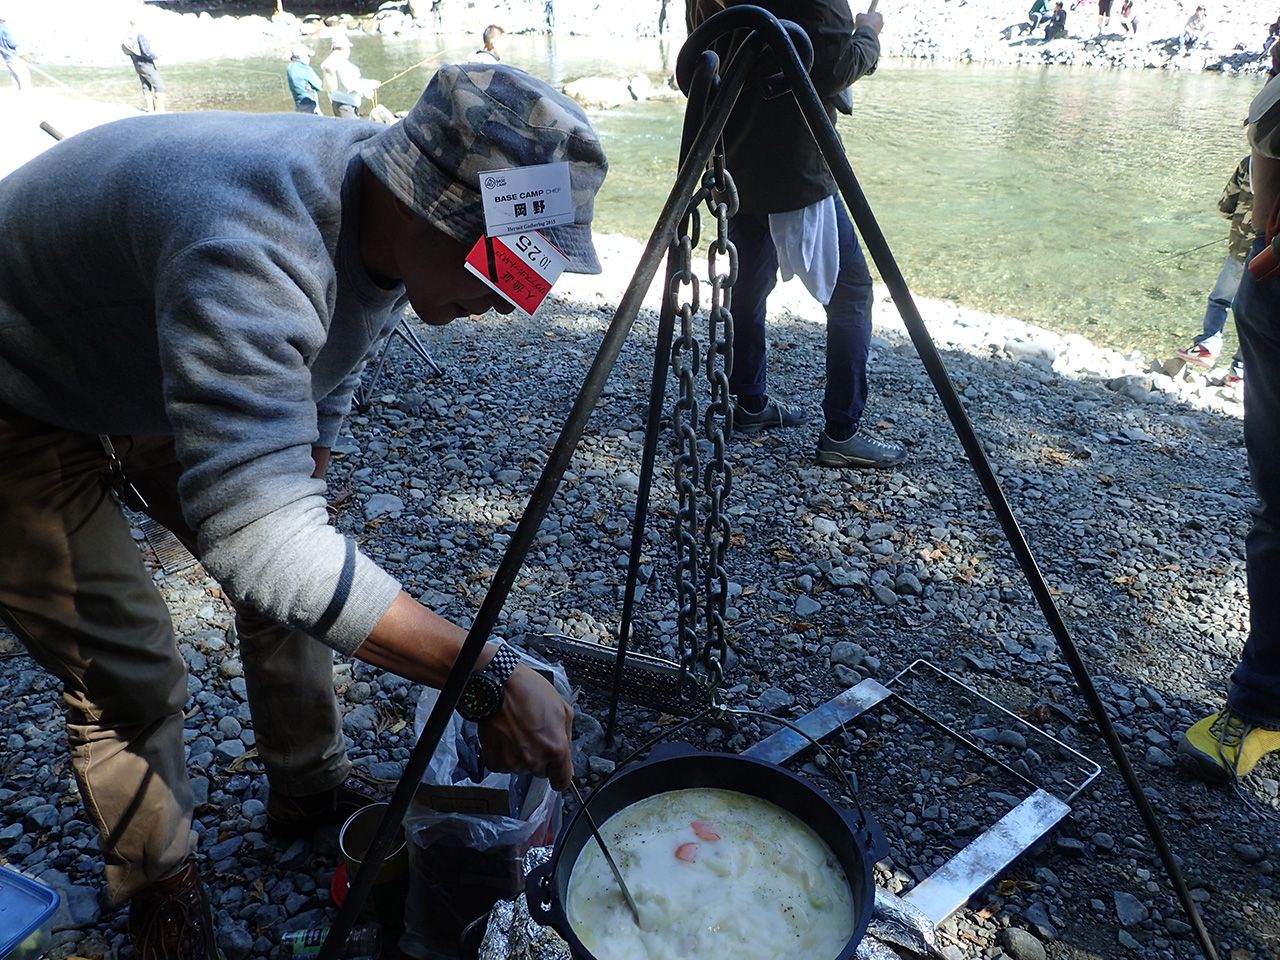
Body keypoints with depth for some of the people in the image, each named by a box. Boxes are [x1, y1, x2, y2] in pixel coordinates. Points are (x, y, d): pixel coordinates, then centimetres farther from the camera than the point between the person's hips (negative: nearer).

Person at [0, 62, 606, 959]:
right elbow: (258, 540, -49)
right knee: (131, 669, -7)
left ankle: (311, 793, 28)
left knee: (298, 580, 5)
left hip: (154, 387, 7)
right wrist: (486, 674, -47)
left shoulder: (393, 229, -14)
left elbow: (324, 375, 6)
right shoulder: (249, 246, -43)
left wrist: (305, 467, 16)